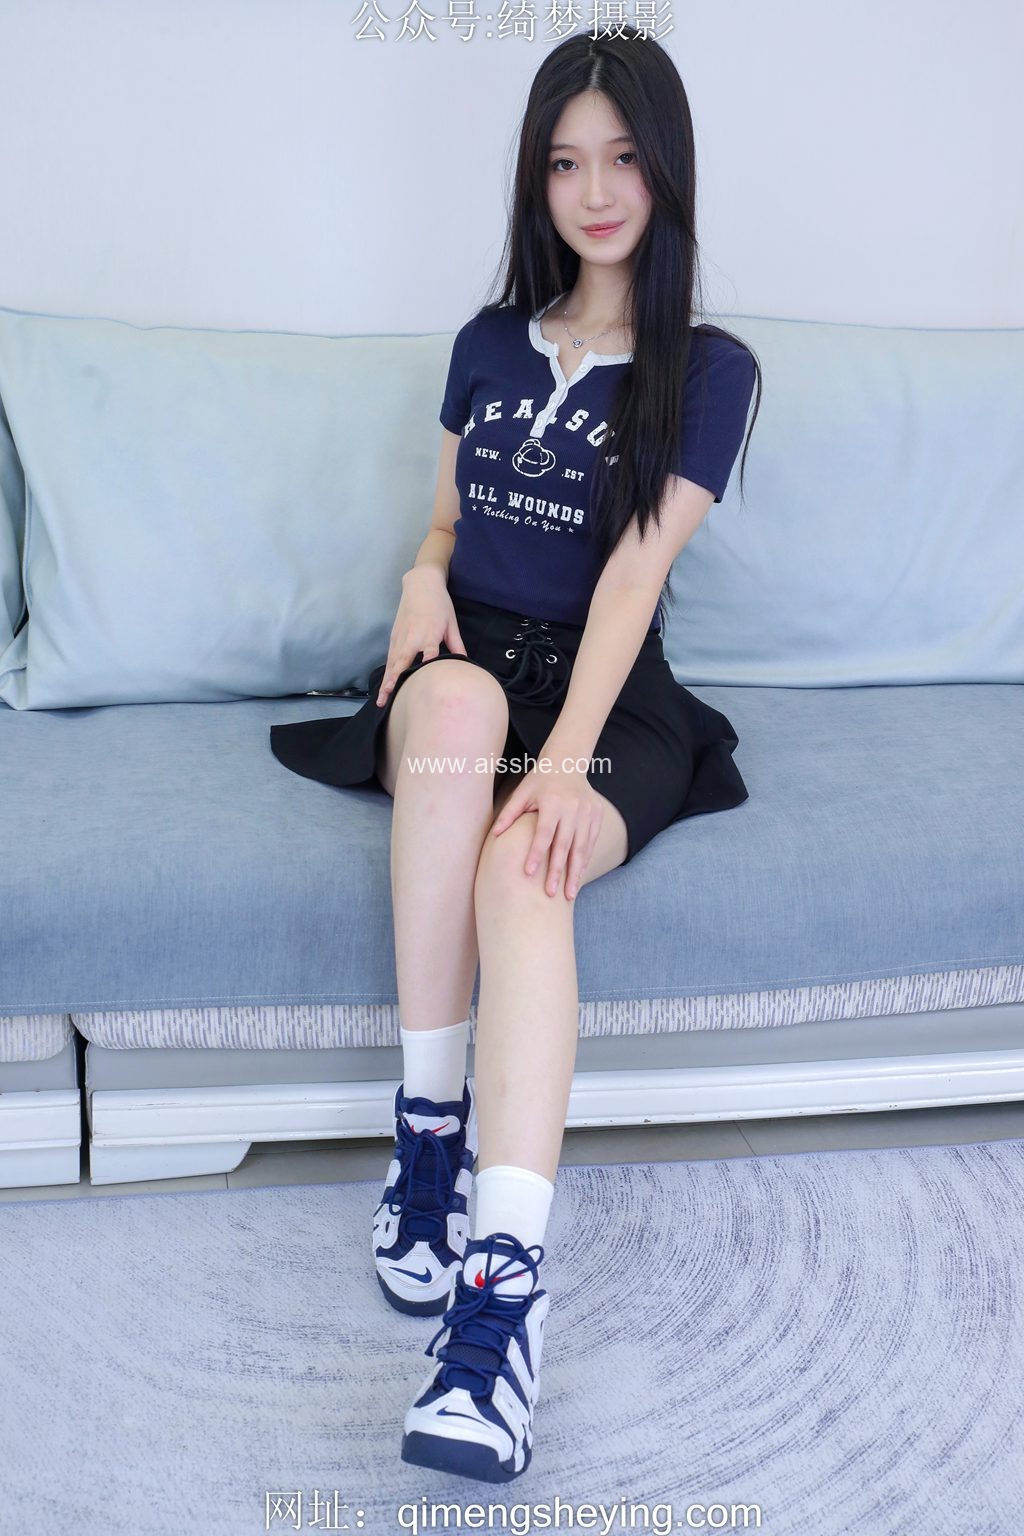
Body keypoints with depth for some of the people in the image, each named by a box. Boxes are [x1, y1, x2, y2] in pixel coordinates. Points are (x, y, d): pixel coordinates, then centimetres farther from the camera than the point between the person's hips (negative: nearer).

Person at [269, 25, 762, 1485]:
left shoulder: (708, 368, 2)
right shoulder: (490, 344, 15)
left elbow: (634, 570, -12)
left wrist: (567, 761, -25)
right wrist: (422, 579, -4)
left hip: (609, 697, -2)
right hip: (465, 658, 3)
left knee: (521, 864, -37)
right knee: (457, 699, -38)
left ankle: (504, 1290, -47)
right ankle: (429, 1130, -33)